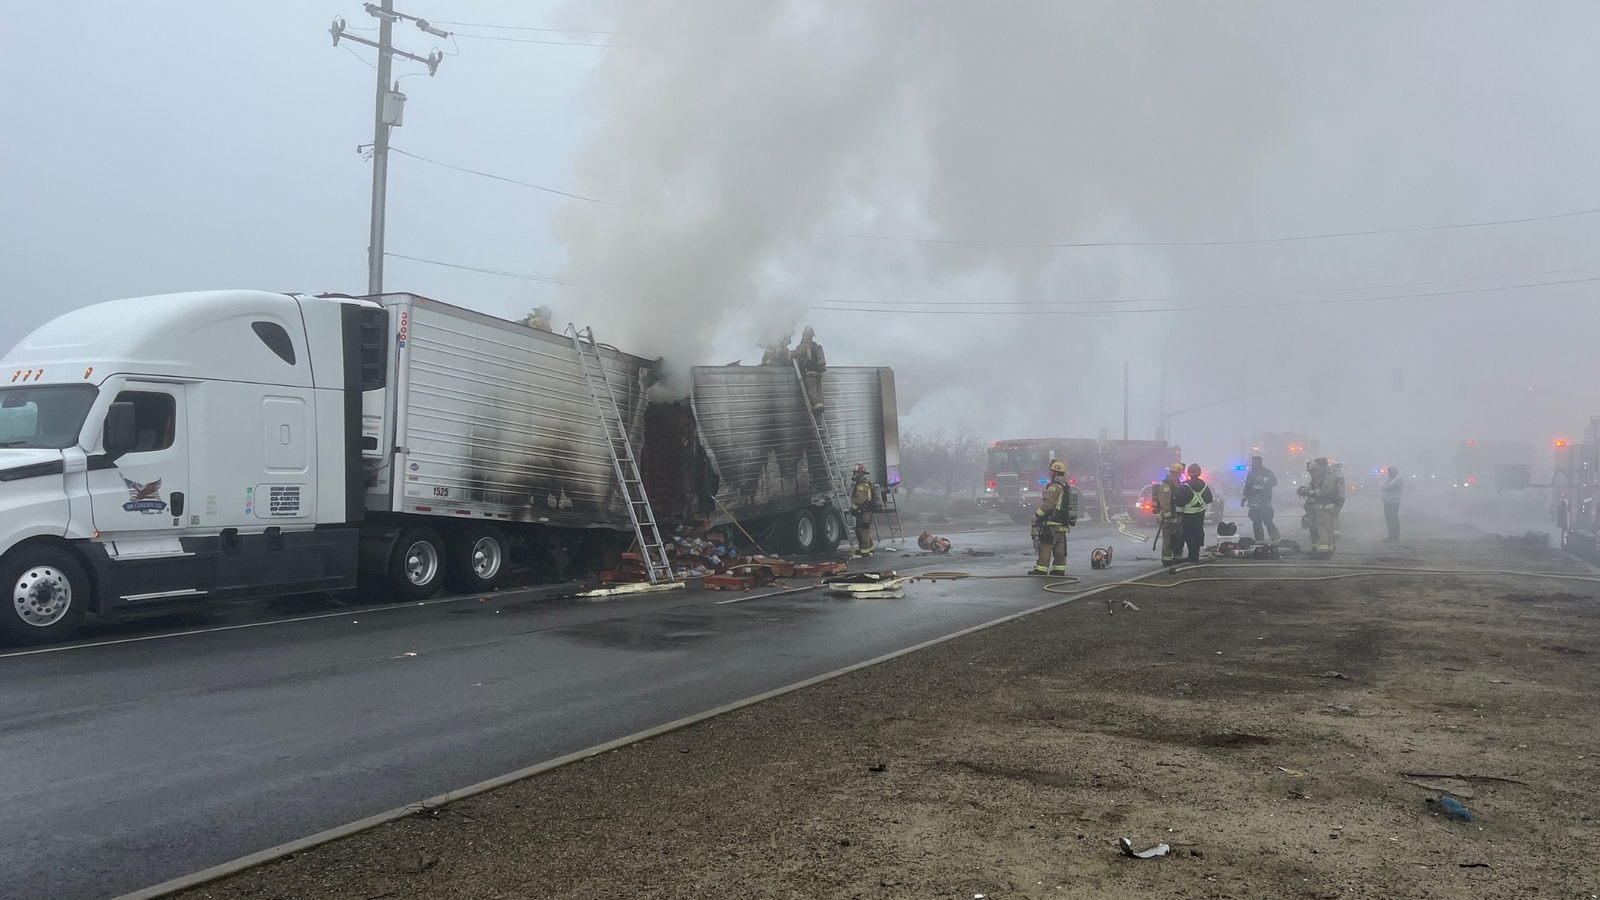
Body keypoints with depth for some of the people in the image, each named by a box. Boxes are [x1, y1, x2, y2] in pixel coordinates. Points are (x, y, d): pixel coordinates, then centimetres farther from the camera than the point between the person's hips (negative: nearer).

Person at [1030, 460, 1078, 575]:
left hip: (1052, 524, -9)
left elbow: (1048, 504, -22)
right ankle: (1059, 569, 13)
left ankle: (1041, 569, -7)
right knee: (1060, 548, 11)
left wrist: (1037, 515, -14)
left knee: (1045, 547, -6)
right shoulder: (1068, 486, 17)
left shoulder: (1055, 486, -15)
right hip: (1064, 525, 10)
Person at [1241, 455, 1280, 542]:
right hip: (1254, 503, 5)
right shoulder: (1251, 473, 14)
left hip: (1265, 503, -5)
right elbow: (1247, 487, 18)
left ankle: (1276, 540, -6)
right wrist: (1243, 499, 15)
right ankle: (1259, 542, 11)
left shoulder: (1267, 472, 0)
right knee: (1256, 523, 5)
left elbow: (1274, 482, -14)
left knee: (1268, 522, -11)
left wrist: (1263, 479, -24)